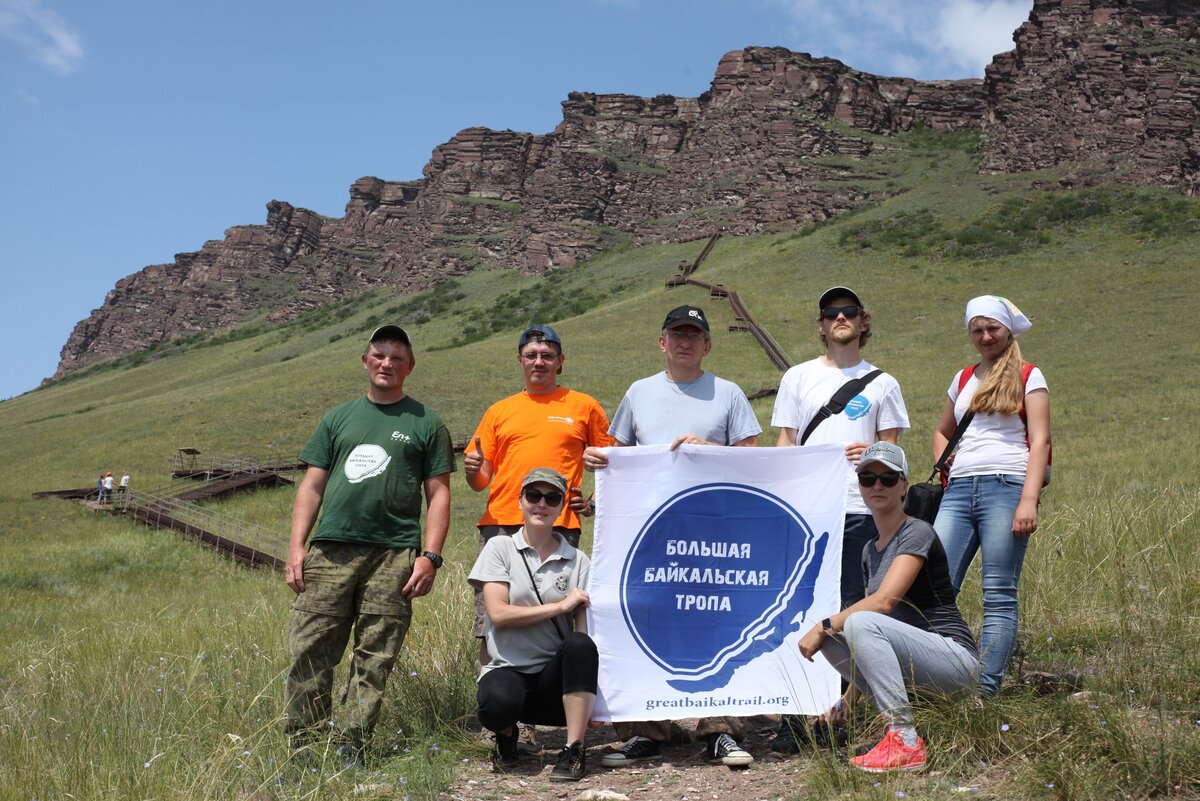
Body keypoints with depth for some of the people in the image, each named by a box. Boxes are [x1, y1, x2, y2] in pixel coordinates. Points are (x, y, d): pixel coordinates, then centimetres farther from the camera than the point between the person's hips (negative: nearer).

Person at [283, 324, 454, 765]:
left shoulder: (425, 422, 11)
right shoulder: (339, 418, 19)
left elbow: (438, 494, 6)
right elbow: (312, 485, 16)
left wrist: (430, 556, -5)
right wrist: (296, 545, 4)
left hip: (394, 555, -2)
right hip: (330, 549, 2)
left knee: (374, 659, -2)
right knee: (309, 650, -2)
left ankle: (351, 748, 6)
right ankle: (302, 745, 7)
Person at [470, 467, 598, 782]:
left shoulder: (577, 560, 3)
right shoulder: (499, 548, 1)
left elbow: (585, 630, -4)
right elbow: (498, 614, -10)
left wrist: (592, 696, -18)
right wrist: (561, 605, -12)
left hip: (556, 676, 1)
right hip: (508, 669, -1)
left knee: (579, 645, -31)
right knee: (498, 700, -35)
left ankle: (573, 751, -20)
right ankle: (506, 734, 3)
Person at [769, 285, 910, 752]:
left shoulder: (881, 384, 13)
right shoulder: (798, 378, 14)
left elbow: (891, 450, 13)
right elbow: (784, 444, 12)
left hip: (860, 512, 0)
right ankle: (792, 717, 1)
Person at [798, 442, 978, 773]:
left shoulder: (917, 533, -10)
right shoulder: (870, 550, 13)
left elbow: (885, 600, -24)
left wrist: (824, 625, -20)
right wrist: (849, 698, 7)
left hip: (956, 660, -7)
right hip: (912, 657, 8)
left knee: (860, 623, -28)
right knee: (830, 637, -10)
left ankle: (906, 743, -25)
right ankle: (901, 714, 0)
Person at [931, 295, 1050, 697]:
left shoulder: (1028, 377, 6)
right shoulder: (963, 379, 20)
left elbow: (1039, 441, -3)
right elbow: (942, 432, 31)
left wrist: (1029, 500, -14)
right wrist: (944, 468, 11)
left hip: (1005, 487, -5)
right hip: (958, 491, 5)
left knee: (999, 596, -3)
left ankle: (986, 690, 0)